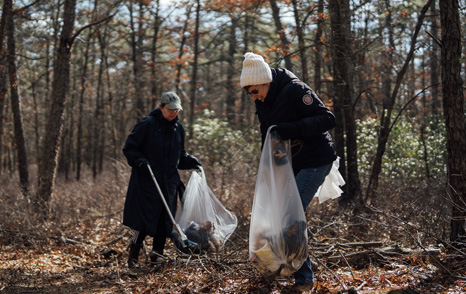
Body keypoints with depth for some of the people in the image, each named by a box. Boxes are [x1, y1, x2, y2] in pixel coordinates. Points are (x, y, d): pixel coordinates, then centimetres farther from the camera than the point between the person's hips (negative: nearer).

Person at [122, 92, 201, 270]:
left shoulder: (178, 128, 13)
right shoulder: (147, 124, -7)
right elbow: (129, 148, -6)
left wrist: (191, 162, 6)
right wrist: (139, 161, -22)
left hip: (169, 182, 6)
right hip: (146, 181, -6)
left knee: (165, 219, 5)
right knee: (145, 219, -8)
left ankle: (157, 253, 19)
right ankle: (133, 255, 6)